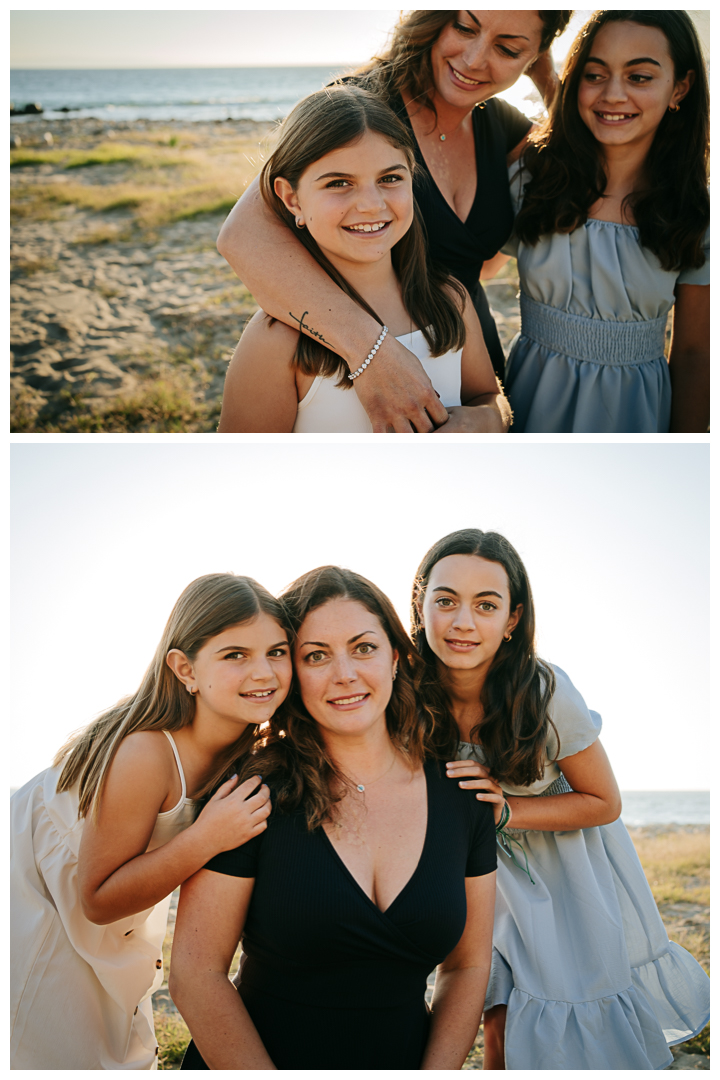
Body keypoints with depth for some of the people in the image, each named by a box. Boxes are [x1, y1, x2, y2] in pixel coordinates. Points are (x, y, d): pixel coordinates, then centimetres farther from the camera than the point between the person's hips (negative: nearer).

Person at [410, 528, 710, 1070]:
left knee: (589, 1039, 3)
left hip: (574, 868, -2)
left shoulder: (545, 692, -31)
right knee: (502, 1029, 3)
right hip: (495, 870, 2)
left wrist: (505, 812, -29)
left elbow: (605, 803, -17)